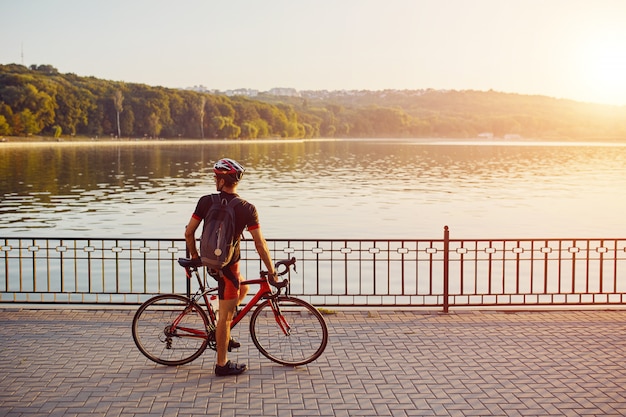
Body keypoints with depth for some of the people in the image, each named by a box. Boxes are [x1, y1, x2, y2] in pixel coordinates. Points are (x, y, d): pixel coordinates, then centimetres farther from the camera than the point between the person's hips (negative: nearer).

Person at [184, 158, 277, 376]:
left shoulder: (206, 202, -6)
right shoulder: (247, 209, -14)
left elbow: (189, 233, -3)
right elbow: (260, 244, -14)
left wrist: (194, 256, 14)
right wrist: (271, 271, -5)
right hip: (227, 265, -5)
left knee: (242, 288, 29)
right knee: (225, 315, 4)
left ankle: (222, 334, 29)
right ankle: (222, 364, 13)